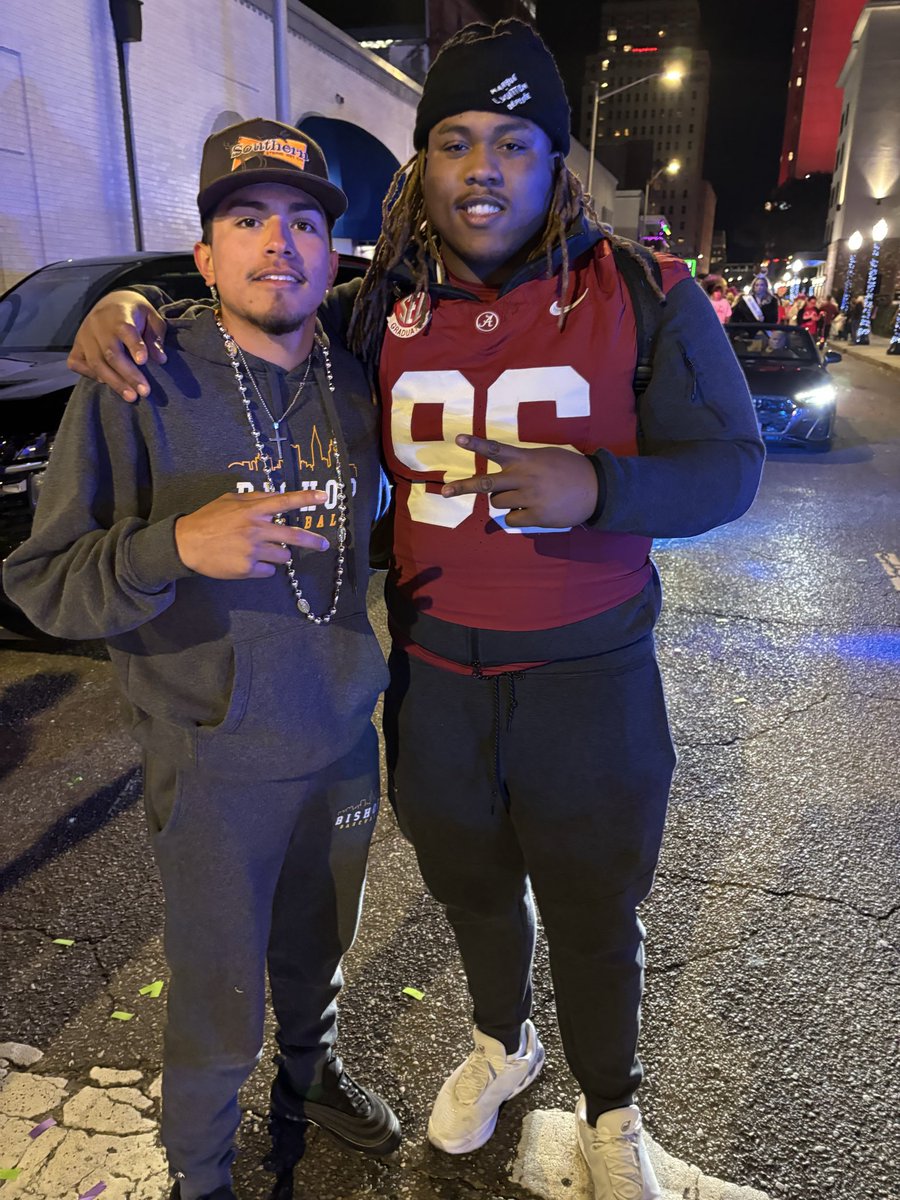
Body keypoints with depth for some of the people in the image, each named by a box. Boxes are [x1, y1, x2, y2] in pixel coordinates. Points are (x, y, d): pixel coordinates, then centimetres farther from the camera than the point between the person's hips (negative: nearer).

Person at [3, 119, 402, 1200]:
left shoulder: (358, 382, 1)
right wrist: (178, 546, -31)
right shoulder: (139, 387, -15)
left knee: (316, 956, 26)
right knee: (219, 1008, 14)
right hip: (216, 762, -4)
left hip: (342, 741, 5)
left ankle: (309, 1078, 56)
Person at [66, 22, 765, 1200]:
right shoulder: (380, 309, -2)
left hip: (587, 682, -2)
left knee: (593, 915, 16)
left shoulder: (645, 295, -9)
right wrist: (134, 308, -11)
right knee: (473, 889, 24)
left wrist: (597, 488, -28)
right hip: (431, 677, 3)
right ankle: (501, 1041, 57)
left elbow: (728, 465, -8)